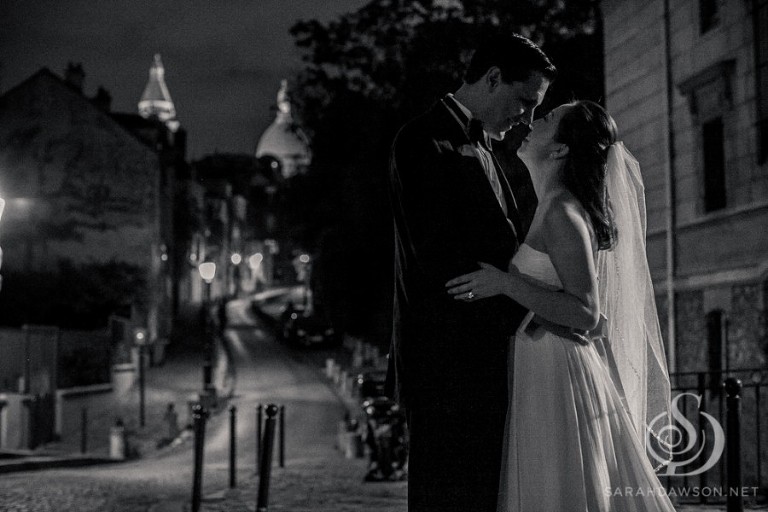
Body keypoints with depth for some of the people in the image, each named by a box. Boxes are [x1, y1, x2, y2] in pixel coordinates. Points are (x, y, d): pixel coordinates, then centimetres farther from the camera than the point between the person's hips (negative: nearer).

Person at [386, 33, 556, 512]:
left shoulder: (481, 149, 21)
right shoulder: (424, 142, -9)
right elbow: (438, 256, -18)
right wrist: (527, 311, -18)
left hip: (488, 362, 9)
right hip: (449, 363, -9)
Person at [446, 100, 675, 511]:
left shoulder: (563, 214, -13)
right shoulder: (551, 210, 15)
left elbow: (585, 313, -19)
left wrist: (504, 283, -18)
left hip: (558, 381, -9)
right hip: (542, 374, 9)